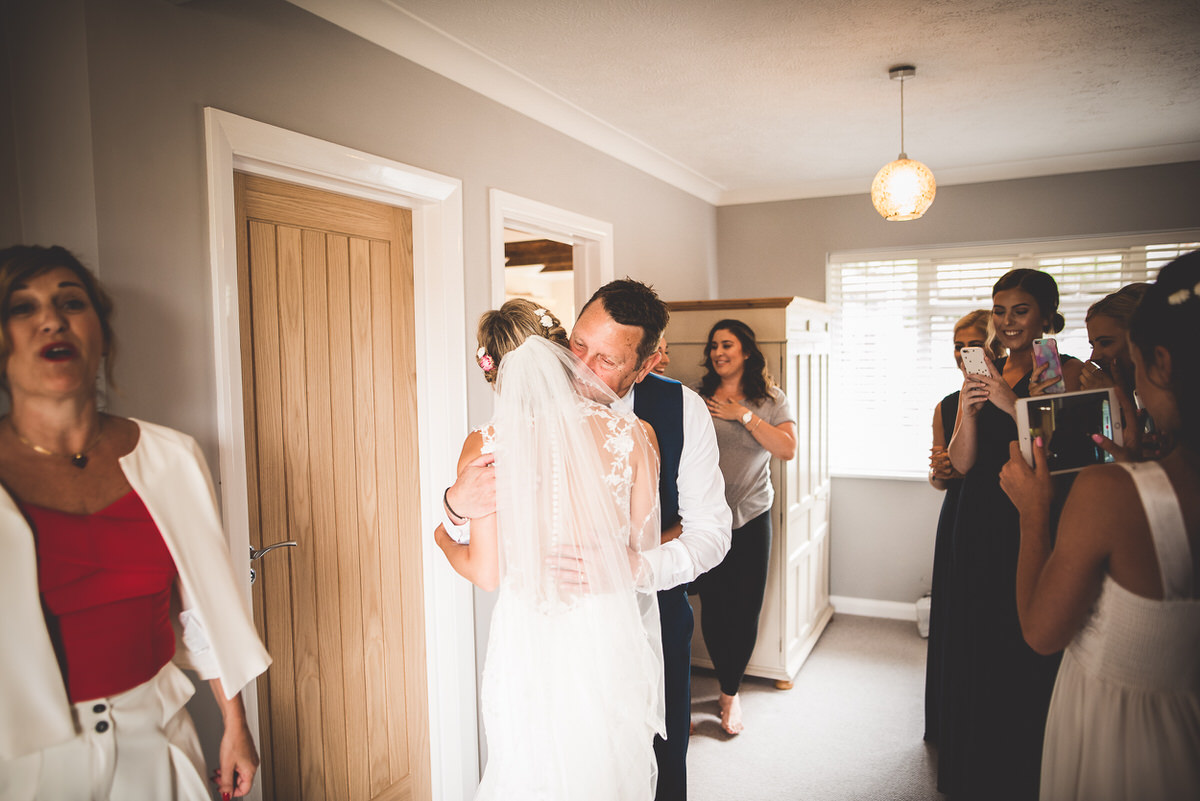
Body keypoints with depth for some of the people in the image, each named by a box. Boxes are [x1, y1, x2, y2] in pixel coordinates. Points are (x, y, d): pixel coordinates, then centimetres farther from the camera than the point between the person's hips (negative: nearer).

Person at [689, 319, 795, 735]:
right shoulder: (696, 398, 3)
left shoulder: (771, 399, 5)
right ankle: (730, 691, 25)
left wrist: (744, 416, -12)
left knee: (746, 609, 2)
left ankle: (730, 692, 24)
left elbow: (788, 449, -8)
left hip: (752, 517, 0)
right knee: (714, 606, 4)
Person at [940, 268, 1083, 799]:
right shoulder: (984, 375, 9)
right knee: (975, 652, 13)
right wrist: (970, 409, -14)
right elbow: (962, 463, 2)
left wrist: (1013, 403, -24)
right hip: (980, 529, 5)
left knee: (1027, 660, 2)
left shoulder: (1066, 371, -4)